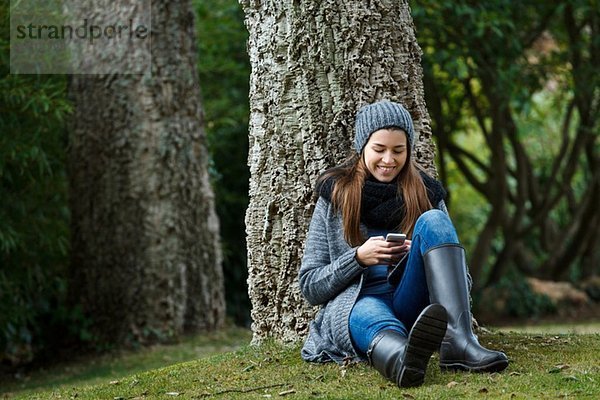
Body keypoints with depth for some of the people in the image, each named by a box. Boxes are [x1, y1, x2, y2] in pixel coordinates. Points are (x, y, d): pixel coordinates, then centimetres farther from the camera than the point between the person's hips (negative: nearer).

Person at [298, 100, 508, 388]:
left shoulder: (426, 193, 16)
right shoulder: (334, 198, 13)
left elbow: (460, 274, 17)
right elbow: (309, 287, 9)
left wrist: (422, 253, -6)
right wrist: (359, 258, -9)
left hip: (413, 307, 2)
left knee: (432, 221, -23)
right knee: (371, 316, -39)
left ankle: (458, 341, -43)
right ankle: (402, 358, -77)